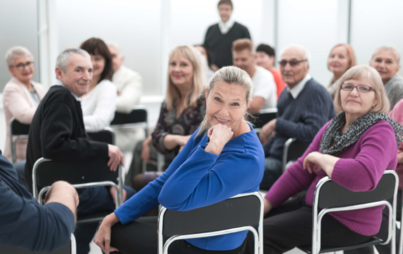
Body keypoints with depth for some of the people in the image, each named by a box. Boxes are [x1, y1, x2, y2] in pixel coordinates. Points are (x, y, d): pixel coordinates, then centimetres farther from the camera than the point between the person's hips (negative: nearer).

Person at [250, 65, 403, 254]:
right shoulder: (333, 126, 6)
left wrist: (320, 158, -23)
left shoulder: (381, 132, -18)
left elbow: (363, 176, -39)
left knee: (263, 234, -14)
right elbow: (300, 171, 8)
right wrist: (264, 206, 3)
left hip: (348, 222, -8)